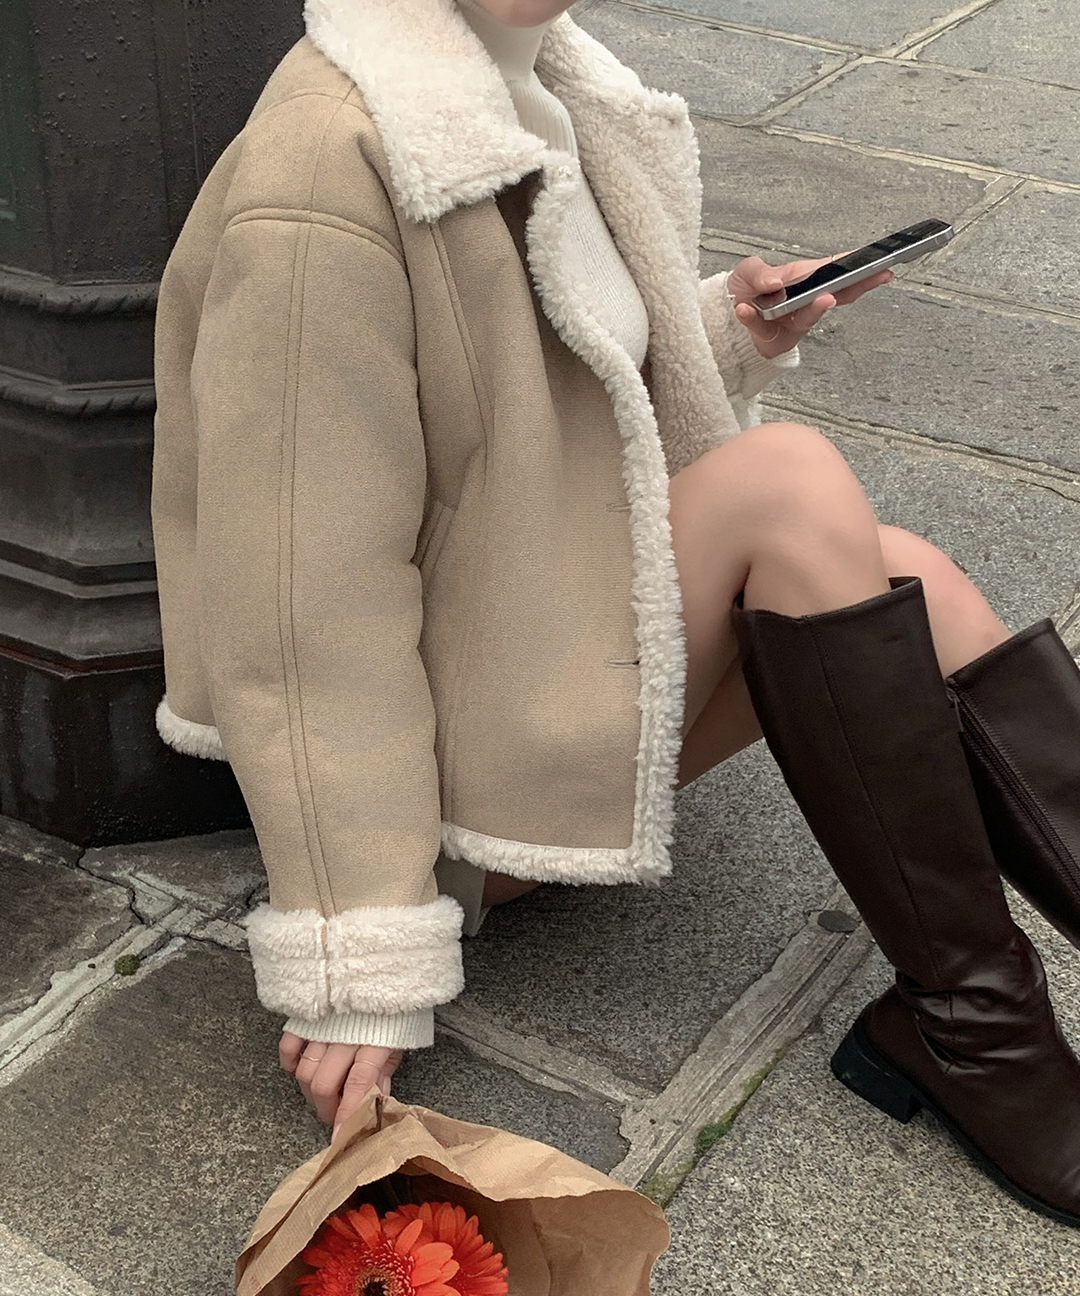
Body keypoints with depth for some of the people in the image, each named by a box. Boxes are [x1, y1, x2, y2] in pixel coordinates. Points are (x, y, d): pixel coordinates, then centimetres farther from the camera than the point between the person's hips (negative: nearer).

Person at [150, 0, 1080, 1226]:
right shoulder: (323, 174, -24)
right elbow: (301, 608, -24)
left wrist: (728, 330, -4)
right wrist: (357, 966, -21)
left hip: (580, 602, 8)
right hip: (452, 736, -8)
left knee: (902, 578, -15)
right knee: (793, 482, -24)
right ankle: (969, 1026, -17)